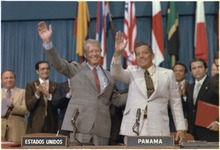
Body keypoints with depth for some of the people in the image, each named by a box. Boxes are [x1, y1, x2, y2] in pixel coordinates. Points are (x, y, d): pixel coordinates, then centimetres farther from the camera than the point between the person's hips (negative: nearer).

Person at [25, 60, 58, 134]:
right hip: (35, 125, -1)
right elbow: (29, 107, -2)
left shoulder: (55, 86, 10)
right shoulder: (31, 85, 6)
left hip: (52, 125, 1)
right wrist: (37, 93, -16)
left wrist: (48, 95, -17)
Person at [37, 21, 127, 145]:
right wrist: (47, 41, -16)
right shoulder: (77, 69, 10)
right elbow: (57, 63, -3)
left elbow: (114, 100, 23)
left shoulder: (109, 76, 20)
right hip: (79, 125, -3)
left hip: (100, 129, 3)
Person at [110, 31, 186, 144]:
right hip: (133, 128, 1)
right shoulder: (132, 72, 11)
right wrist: (118, 53, -25)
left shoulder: (167, 74, 9)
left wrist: (180, 128, 6)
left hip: (157, 130, -1)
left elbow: (175, 102, 10)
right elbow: (116, 73, -8)